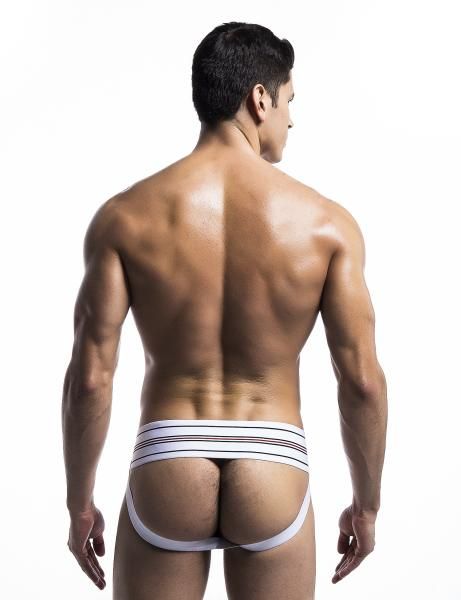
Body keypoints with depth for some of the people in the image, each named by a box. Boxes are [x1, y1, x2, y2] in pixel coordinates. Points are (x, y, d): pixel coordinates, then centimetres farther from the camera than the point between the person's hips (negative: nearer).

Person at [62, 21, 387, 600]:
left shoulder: (124, 216, -6)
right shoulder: (326, 222, -6)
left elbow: (89, 377, -8)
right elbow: (363, 381, -6)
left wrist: (79, 502, 5)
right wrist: (366, 503, 8)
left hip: (165, 473, 0)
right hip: (273, 477, 0)